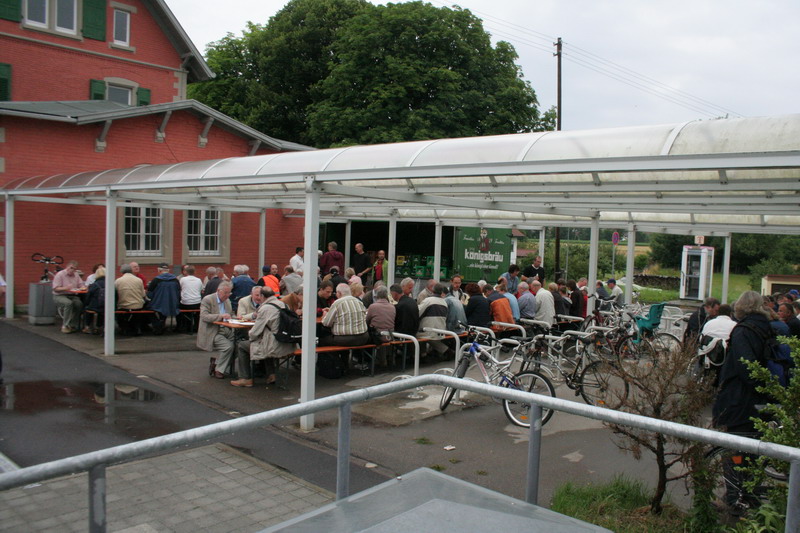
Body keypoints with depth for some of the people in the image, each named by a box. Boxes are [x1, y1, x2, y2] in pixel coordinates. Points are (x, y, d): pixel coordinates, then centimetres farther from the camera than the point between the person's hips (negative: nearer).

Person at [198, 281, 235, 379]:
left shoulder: (227, 300, 16)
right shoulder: (207, 300, -7)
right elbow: (204, 316, -19)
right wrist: (221, 316, -29)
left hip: (226, 331, 7)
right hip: (212, 332, -7)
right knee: (228, 346, -27)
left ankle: (216, 362, 1)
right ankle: (218, 370, -6)